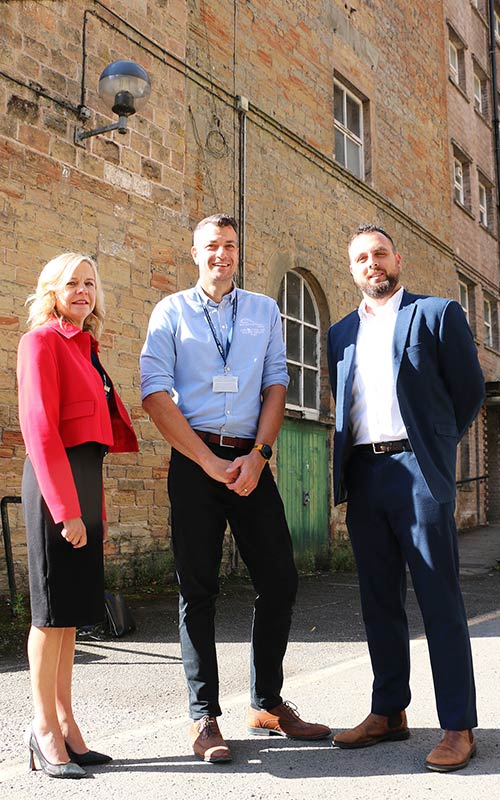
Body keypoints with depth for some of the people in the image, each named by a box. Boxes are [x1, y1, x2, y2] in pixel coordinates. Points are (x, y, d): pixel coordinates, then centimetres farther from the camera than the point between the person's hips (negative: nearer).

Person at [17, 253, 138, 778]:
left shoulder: (83, 346, 19)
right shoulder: (42, 340, -6)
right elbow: (39, 428, -14)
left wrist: (94, 506, 14)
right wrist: (65, 508, -19)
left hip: (86, 477, 8)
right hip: (55, 478, -8)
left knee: (72, 607, 10)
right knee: (53, 608, -1)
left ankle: (65, 724, 19)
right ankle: (45, 729, 11)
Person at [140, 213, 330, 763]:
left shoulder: (264, 312, 14)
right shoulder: (172, 311, 6)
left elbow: (276, 385, 7)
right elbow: (155, 393, -4)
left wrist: (257, 456, -8)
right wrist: (210, 463, -12)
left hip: (252, 460, 3)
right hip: (195, 460, -2)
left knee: (279, 580, 3)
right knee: (197, 589, 1)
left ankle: (268, 704, 20)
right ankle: (203, 717, 12)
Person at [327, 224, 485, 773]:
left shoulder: (438, 314, 4)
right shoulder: (341, 333, 17)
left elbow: (470, 391, 5)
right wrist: (343, 472, 10)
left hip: (418, 472, -5)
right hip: (363, 476, 5)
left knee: (439, 599, -2)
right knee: (379, 600, 10)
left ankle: (458, 727, 7)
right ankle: (388, 713, 22)